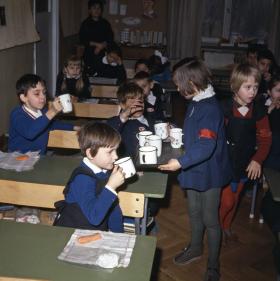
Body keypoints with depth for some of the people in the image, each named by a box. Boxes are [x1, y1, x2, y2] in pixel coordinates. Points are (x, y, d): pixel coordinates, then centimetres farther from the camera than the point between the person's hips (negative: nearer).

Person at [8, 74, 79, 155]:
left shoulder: (43, 111, 10)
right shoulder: (17, 114, -15)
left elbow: (53, 124, 31)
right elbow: (29, 133, -34)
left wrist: (73, 127, 23)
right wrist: (51, 113, -38)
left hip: (40, 157, 8)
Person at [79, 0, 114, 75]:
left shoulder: (105, 23, 11)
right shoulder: (86, 23, 4)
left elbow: (110, 38, 6)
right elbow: (82, 39, -2)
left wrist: (101, 46, -12)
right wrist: (96, 44, -12)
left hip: (103, 54, 2)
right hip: (90, 54, -2)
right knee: (90, 73, -7)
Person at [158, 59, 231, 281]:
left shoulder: (210, 109, -25)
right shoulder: (195, 104, 4)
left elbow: (206, 145, -34)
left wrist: (181, 162, -38)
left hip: (209, 172, -8)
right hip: (194, 169, 8)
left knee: (210, 219, 6)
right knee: (194, 212, 23)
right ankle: (195, 248, 45)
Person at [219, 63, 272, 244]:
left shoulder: (258, 109, -7)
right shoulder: (225, 108, -19)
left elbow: (265, 138, -2)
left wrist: (258, 160, -11)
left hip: (246, 163, 4)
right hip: (225, 162, -4)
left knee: (234, 198, 21)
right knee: (226, 200, 0)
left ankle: (226, 227, 43)